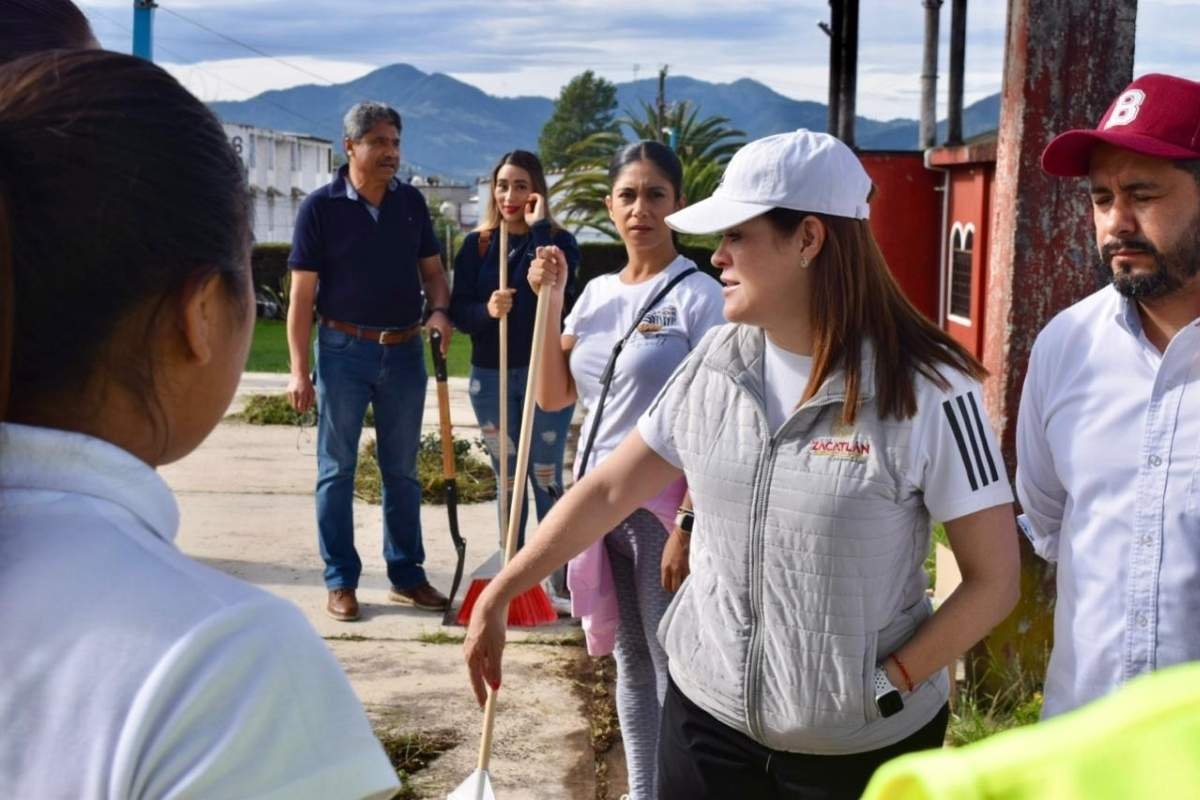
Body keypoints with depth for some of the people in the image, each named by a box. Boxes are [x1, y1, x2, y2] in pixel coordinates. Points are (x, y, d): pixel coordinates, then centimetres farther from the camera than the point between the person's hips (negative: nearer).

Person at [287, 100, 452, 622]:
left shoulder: (411, 201, 5)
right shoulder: (321, 206, -6)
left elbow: (431, 268, 13)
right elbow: (302, 293, -7)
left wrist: (439, 310, -10)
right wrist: (299, 371, -12)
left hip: (405, 350, 4)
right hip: (344, 349, -4)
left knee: (402, 470, 11)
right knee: (337, 469, 4)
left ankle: (406, 575, 20)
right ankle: (341, 582, 13)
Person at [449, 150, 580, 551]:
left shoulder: (558, 240, -4)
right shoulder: (476, 244, 3)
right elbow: (458, 311, 0)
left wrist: (539, 228, -20)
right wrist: (486, 310, -22)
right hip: (490, 377, 3)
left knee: (546, 480, 4)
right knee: (507, 479, 13)